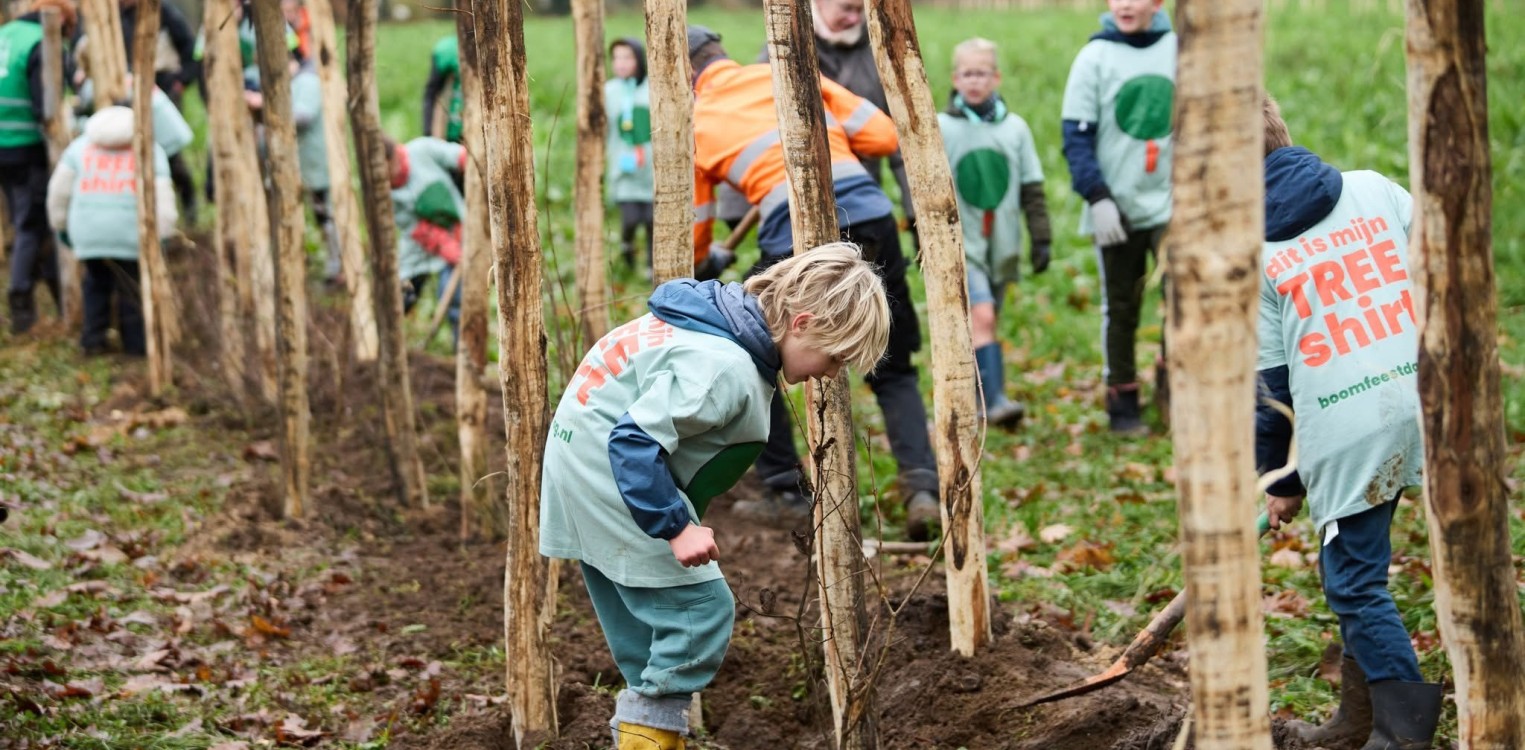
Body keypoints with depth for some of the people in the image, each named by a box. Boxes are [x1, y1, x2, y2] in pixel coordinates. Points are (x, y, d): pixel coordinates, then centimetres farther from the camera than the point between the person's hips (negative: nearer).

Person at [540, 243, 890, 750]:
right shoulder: (727, 367, -27)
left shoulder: (729, 318, 3)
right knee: (701, 609, -9)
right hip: (609, 476, -10)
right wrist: (677, 527, -28)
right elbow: (635, 442, -31)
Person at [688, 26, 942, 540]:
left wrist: (708, 263, 46)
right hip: (871, 219, 3)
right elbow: (883, 136, 15)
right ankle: (921, 486, -2)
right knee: (893, 371, 17)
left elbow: (693, 231, 23)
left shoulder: (694, 125, 15)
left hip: (796, 238, -3)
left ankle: (785, 492, 22)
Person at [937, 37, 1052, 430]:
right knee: (980, 316, -20)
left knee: (980, 324, 12)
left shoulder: (1015, 128, 6)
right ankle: (994, 399, -27)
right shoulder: (939, 129, -2)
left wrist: (1040, 239, 6)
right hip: (959, 246, -4)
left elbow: (1032, 189, 10)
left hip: (1002, 248, 4)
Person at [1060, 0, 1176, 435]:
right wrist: (1097, 198, -13)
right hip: (1116, 208, -1)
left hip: (1171, 203, 1)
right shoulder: (1095, 57, -3)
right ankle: (1122, 403, 18)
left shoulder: (1180, 50, 2)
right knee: (1121, 308, 7)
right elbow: (1076, 136, -4)